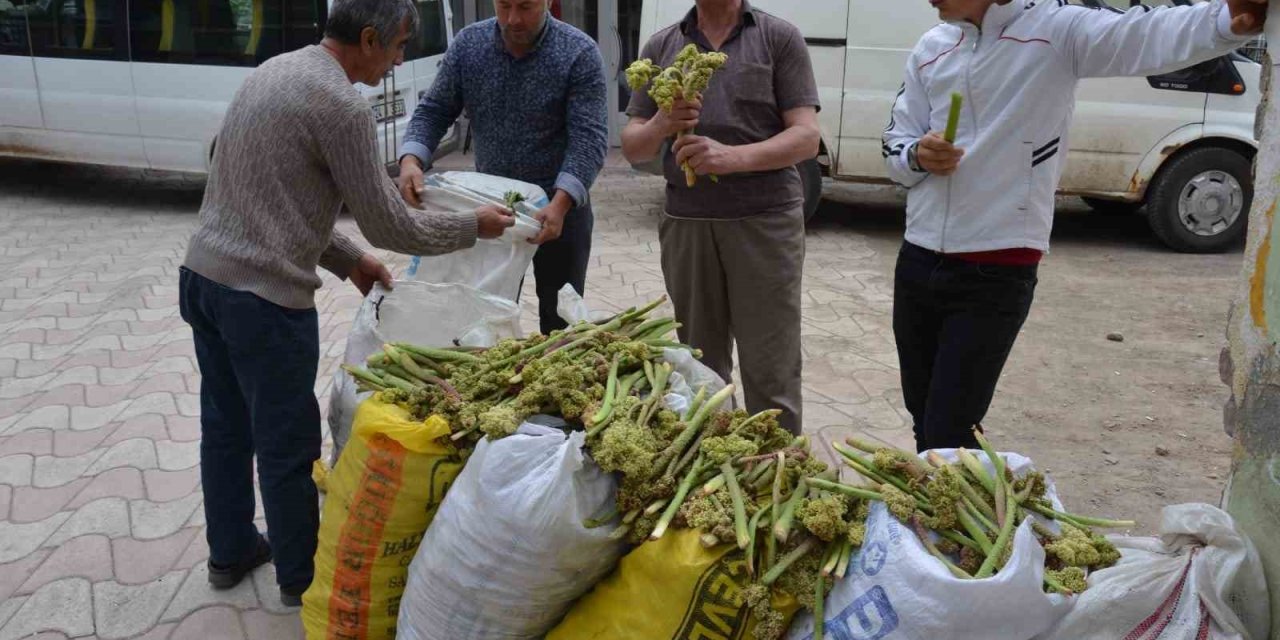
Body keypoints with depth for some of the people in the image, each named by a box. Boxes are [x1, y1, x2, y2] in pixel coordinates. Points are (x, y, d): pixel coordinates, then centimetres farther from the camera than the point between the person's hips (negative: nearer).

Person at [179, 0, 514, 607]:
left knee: (225, 427, 21)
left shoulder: (274, 71, 12)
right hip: (263, 297, -9)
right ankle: (300, 575, 25)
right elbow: (392, 226, -12)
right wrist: (473, 226, 2)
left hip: (201, 276, 9)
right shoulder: (341, 105, -17)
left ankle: (230, 552, 38)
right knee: (287, 443, 8)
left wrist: (348, 260, 17)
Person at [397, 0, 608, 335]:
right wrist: (411, 160, -19)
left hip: (559, 207, -3)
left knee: (560, 321, 9)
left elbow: (588, 138, -20)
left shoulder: (579, 53, -14)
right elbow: (433, 111, 2)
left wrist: (560, 203, -35)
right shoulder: (467, 44, -2)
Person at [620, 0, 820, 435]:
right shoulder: (661, 47, 12)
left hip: (766, 221, -3)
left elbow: (807, 137, -5)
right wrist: (660, 126, -13)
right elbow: (632, 148, 10)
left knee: (771, 376, -2)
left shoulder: (779, 38, 3)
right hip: (685, 224, 3)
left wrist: (734, 157, -22)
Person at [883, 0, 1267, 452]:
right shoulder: (931, 48, 9)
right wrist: (917, 156, -12)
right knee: (924, 424, 18)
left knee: (947, 435, -4)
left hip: (995, 276, -5)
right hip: (917, 264, 6)